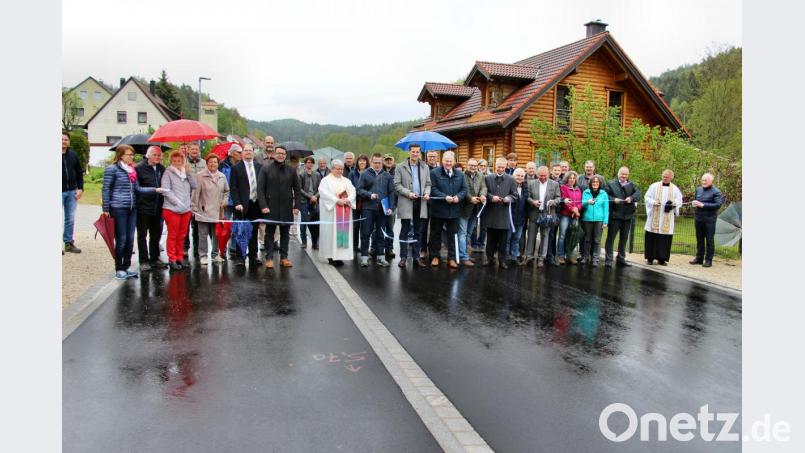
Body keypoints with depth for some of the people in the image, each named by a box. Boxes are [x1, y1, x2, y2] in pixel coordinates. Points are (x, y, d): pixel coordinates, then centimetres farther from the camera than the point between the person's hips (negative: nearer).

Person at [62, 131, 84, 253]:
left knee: (70, 219, 9)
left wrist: (80, 188, 2)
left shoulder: (73, 155, 8)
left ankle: (69, 243, 18)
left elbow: (80, 173, 11)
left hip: (72, 192, 4)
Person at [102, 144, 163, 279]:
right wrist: (106, 209, -6)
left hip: (132, 208, 6)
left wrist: (155, 190, 1)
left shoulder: (132, 170, 13)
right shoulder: (112, 169, -5)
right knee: (121, 239, -2)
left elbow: (138, 188, 13)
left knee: (130, 239, 8)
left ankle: (126, 267, 19)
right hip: (118, 208, -6)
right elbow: (106, 189, -4)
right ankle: (119, 269, 9)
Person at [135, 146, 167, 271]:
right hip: (143, 208, -5)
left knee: (156, 235, 14)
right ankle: (144, 261, 13)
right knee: (142, 235, 5)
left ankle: (155, 259, 25)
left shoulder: (162, 169, 8)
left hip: (157, 208, 5)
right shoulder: (139, 168, -8)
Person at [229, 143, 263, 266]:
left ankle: (253, 256, 20)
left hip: (256, 204, 3)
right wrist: (237, 203, -14)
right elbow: (233, 188, -5)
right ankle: (239, 257, 8)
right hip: (242, 205, -3)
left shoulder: (259, 167, 8)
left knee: (254, 232, 11)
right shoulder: (236, 168, -1)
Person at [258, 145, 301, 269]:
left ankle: (284, 257, 16)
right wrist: (263, 206, -11)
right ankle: (269, 258, 9)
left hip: (287, 208, 2)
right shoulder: (265, 169, 2)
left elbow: (297, 190, 9)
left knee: (285, 234, 8)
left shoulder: (291, 170, 8)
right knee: (270, 234, 3)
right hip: (270, 208, -2)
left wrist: (296, 205, 0)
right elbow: (260, 189, -2)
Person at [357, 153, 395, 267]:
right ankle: (364, 256, 8)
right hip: (368, 208, -2)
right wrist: (369, 195, -15)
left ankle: (380, 256, 15)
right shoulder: (365, 174, 4)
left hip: (382, 209, 2)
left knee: (380, 234, 8)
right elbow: (359, 189, 0)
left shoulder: (387, 176, 9)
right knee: (366, 233, 1)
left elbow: (391, 192, 7)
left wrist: (391, 207, -2)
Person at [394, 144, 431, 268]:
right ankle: (403, 257, 8)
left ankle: (416, 257, 15)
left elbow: (428, 183, 14)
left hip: (421, 203, 3)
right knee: (405, 231, 1)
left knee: (418, 231, 7)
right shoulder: (401, 167, 2)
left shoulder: (425, 167, 12)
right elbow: (397, 184, -3)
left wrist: (427, 193, -6)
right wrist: (408, 193, -15)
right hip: (406, 203, -3)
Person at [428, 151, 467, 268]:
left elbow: (464, 189, 7)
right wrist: (445, 197, -21)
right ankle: (434, 256, 20)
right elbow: (433, 189, -11)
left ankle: (452, 258, 16)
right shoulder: (434, 173, -5)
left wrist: (458, 197, -13)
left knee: (453, 235, 8)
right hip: (438, 209, -3)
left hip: (454, 210, 3)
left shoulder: (460, 174, 8)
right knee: (436, 234, 8)